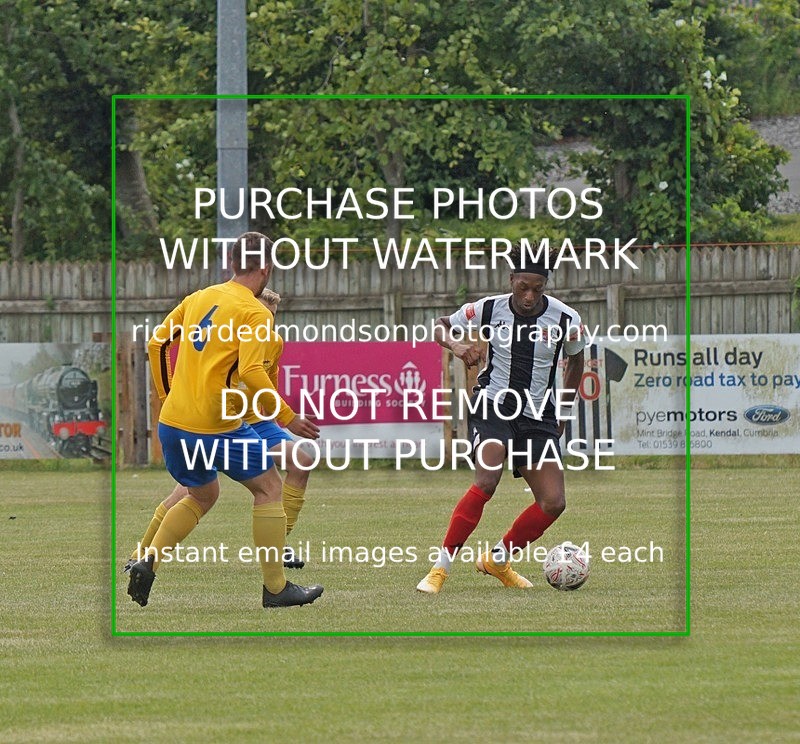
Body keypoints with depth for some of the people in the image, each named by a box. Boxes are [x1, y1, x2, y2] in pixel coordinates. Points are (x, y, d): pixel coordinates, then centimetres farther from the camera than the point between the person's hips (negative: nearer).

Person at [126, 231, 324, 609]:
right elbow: (251, 372, -20)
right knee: (269, 488, 11)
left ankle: (148, 563, 8)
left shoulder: (198, 298, 12)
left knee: (203, 496, 26)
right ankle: (275, 587, 9)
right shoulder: (255, 312, -8)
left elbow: (156, 343, 16)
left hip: (172, 422, 7)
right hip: (216, 426, -7)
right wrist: (287, 417, -10)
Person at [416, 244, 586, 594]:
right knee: (487, 480, -27)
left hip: (538, 417, 3)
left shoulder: (566, 319, -6)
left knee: (553, 502, -6)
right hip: (493, 406, -3)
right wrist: (456, 345, -15)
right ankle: (441, 568, -22)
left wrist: (562, 409, 16)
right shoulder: (488, 309, -8)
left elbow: (575, 361, 15)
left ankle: (498, 559, 18)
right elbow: (440, 326, 8)